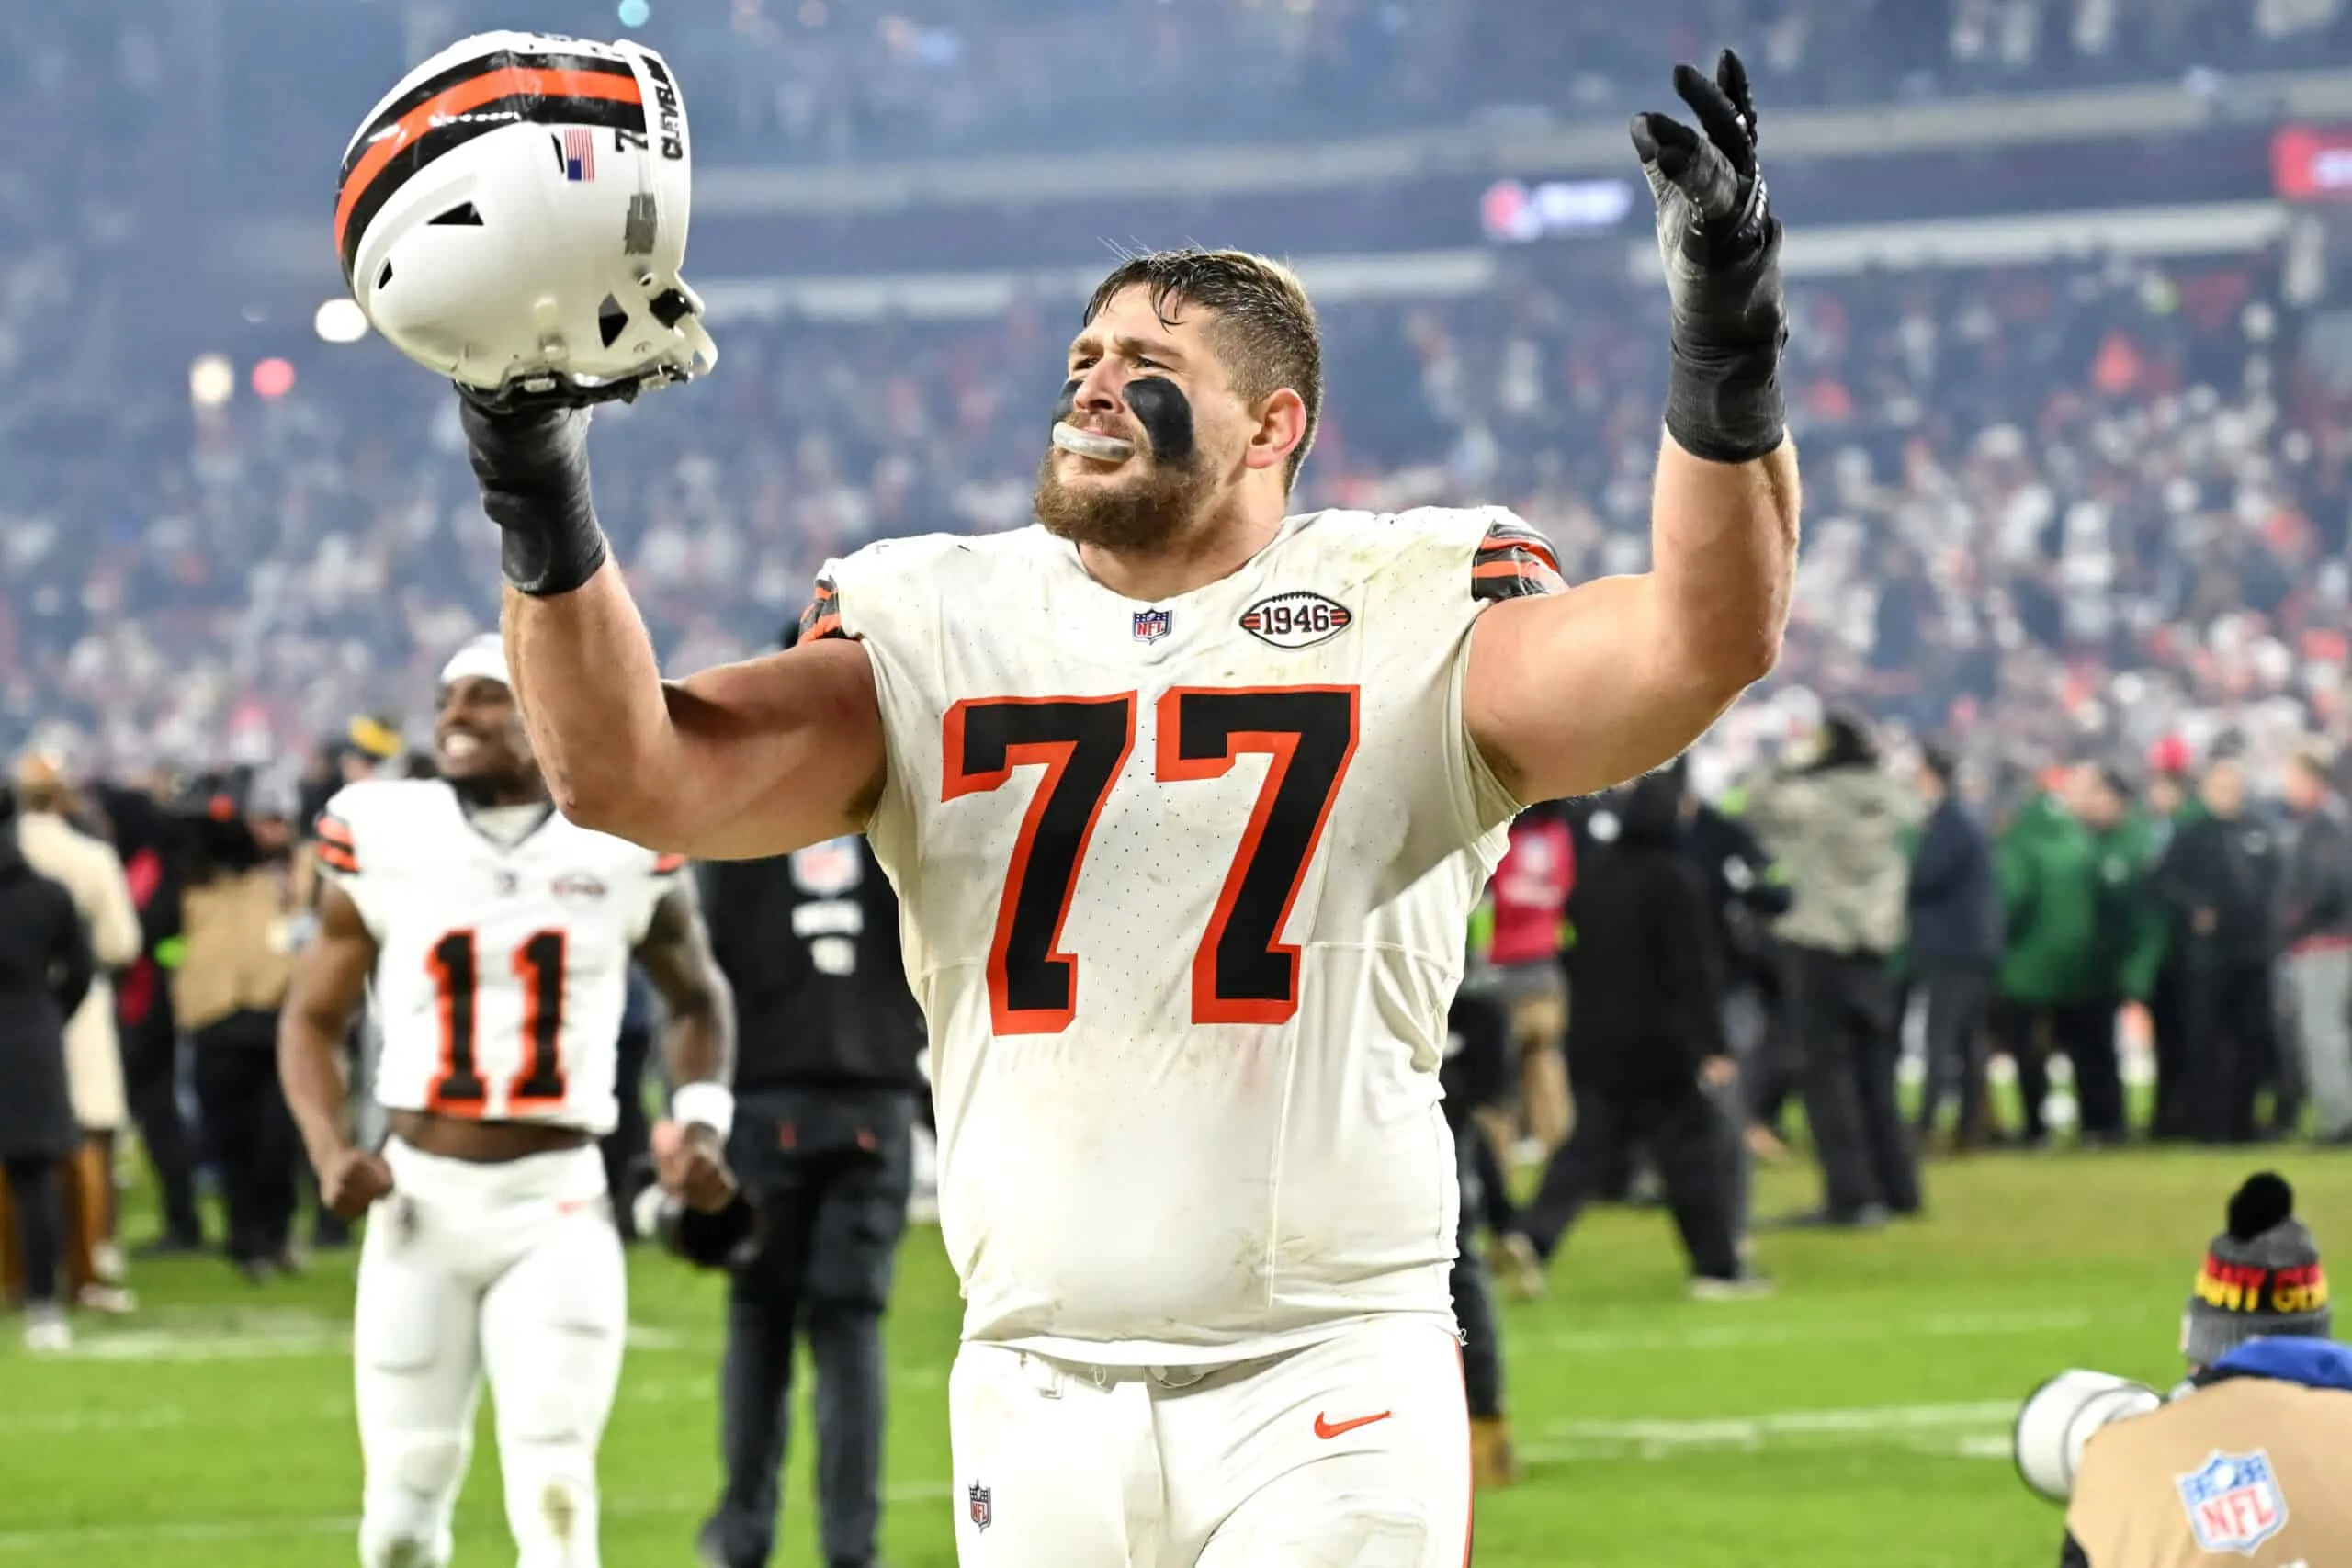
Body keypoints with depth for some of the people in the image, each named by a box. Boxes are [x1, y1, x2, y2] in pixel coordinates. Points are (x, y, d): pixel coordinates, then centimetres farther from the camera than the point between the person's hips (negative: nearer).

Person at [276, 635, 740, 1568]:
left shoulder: (622, 850, 0)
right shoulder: (385, 842, 0)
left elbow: (696, 997, 18)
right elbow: (312, 1018, 9)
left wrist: (700, 1122, 1)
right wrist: (329, 1152, -8)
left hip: (556, 1209, -1)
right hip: (423, 1202, 1)